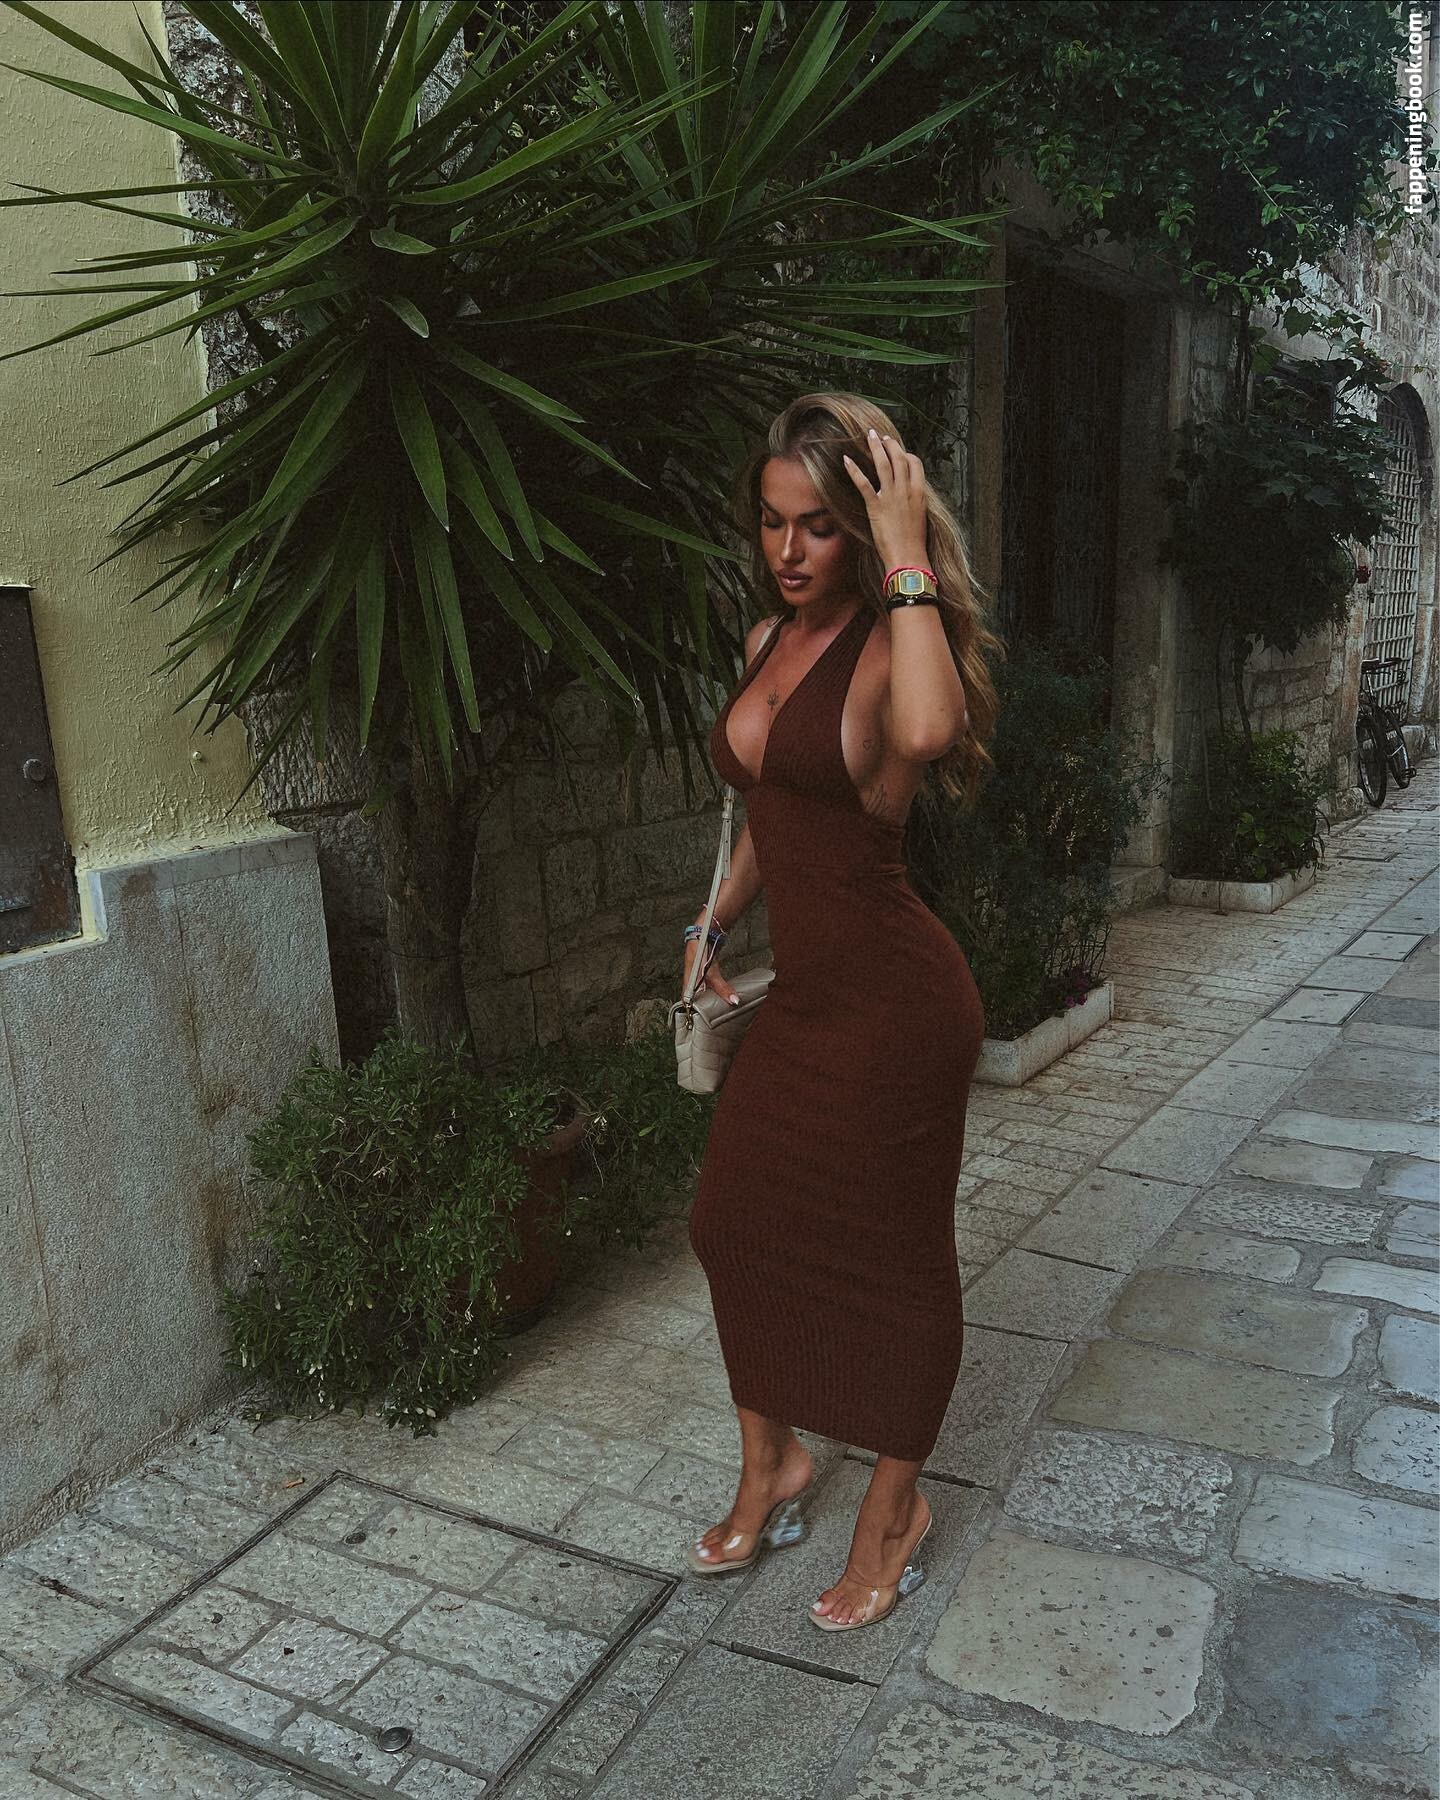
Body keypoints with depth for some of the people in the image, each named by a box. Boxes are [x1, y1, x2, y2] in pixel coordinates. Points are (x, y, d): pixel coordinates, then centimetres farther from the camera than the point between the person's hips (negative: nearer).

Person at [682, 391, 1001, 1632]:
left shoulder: (891, 645, -14)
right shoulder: (770, 641, 9)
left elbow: (927, 732, -41)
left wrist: (907, 558, -30)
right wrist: (712, 922, 25)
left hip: (893, 999, -8)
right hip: (804, 991, 8)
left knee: (888, 1251, 8)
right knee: (736, 1222, 14)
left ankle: (896, 1507, 31)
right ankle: (771, 1464, 38)